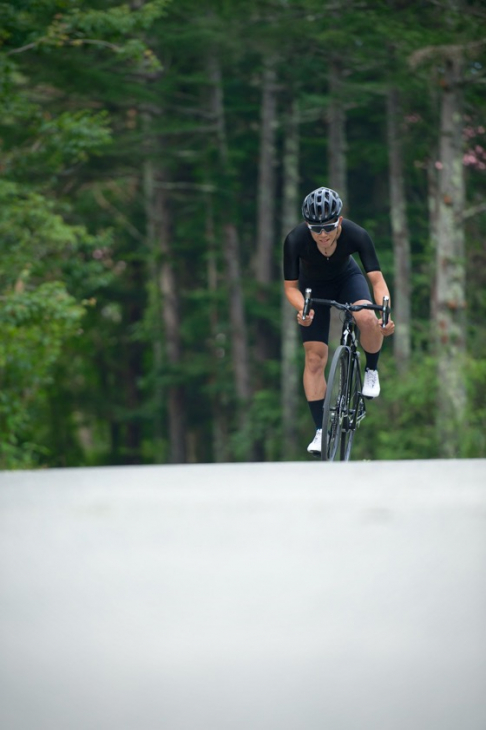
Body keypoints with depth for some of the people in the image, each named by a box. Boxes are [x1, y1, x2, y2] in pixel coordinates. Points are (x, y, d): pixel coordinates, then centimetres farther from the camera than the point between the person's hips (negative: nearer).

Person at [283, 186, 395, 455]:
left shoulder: (356, 235, -33)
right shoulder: (295, 240, -33)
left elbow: (377, 280, -31)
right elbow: (291, 287, -23)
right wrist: (302, 309, -44)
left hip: (347, 279, 0)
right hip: (313, 288, 0)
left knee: (367, 318, -32)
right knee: (315, 358, -8)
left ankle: (371, 370, -3)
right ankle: (320, 430, 1)